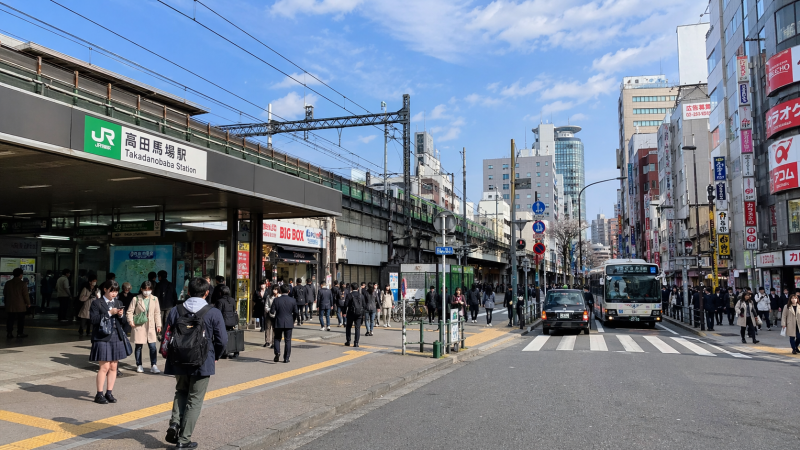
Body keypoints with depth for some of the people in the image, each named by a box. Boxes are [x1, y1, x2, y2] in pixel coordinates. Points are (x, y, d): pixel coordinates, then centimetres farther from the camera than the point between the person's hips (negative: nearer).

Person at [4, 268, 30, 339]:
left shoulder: (8, 283, 2)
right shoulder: (23, 283, -13)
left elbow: (4, 293, 11)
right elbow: (25, 294, -11)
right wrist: (28, 303, 0)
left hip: (10, 306, 4)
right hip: (20, 306, -4)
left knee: (10, 320, 10)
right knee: (20, 320, 6)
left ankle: (9, 333, 11)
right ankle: (20, 333, 8)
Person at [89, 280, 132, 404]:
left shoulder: (118, 303, 13)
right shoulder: (97, 303, -2)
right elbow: (94, 319, -13)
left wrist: (120, 315, -6)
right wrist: (109, 313, -17)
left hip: (117, 338, 5)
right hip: (102, 338, -5)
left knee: (113, 367, 7)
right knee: (104, 366, -6)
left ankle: (109, 393, 17)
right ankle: (99, 394, 5)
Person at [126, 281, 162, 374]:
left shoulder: (154, 299, 7)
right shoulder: (136, 299, 1)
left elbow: (157, 313, 10)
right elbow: (130, 311, 2)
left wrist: (158, 325, 6)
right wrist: (130, 321, -14)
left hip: (150, 326, 1)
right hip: (138, 326, -1)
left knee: (152, 346, -6)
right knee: (138, 346, 6)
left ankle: (154, 366, -1)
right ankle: (139, 365, 20)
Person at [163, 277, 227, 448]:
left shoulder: (176, 311, -1)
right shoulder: (213, 313, -10)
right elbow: (222, 340, -10)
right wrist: (214, 357, 8)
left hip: (179, 362, 3)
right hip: (202, 363, -3)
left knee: (181, 392, 25)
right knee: (194, 400, 8)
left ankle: (175, 423, 4)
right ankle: (184, 439, 10)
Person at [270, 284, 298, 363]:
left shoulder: (276, 300, -7)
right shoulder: (293, 300, -4)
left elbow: (272, 312, -6)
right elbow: (296, 313, -3)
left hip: (278, 323, 0)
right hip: (289, 323, 1)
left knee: (277, 339, 15)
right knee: (288, 340, 8)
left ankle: (277, 352, -9)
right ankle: (286, 358, 8)